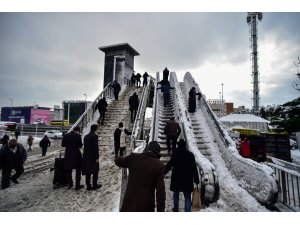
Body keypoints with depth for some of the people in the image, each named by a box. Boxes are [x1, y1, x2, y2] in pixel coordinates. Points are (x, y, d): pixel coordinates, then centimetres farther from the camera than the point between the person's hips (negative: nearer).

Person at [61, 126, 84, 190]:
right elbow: (80, 145, -13)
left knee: (69, 170, 17)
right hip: (76, 154, -5)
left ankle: (70, 184, 27)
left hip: (68, 154, 5)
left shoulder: (65, 135, 3)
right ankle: (77, 185, 8)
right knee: (78, 170, 7)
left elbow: (62, 144, 7)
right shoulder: (78, 136, -12)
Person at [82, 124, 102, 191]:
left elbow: (85, 146, 12)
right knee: (95, 171, 7)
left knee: (88, 172, 11)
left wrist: (85, 155, 18)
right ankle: (95, 185, 12)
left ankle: (88, 186, 17)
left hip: (86, 156, 7)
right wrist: (97, 157, -14)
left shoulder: (86, 136, 9)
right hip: (93, 156, -7)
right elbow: (96, 147, -17)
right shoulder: (94, 136, -13)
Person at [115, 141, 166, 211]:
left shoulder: (133, 158, -6)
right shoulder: (159, 165, -12)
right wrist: (160, 210, -2)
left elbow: (117, 161, 12)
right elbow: (160, 191, -11)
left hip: (130, 203, 2)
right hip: (146, 206, -2)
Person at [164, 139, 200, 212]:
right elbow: (194, 168, -4)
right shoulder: (190, 155, -5)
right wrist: (196, 180, 2)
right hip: (188, 181, 0)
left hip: (176, 179, 0)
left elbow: (168, 166, -5)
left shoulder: (175, 155, -9)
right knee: (187, 197, 8)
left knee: (176, 194, 23)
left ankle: (176, 208, 36)